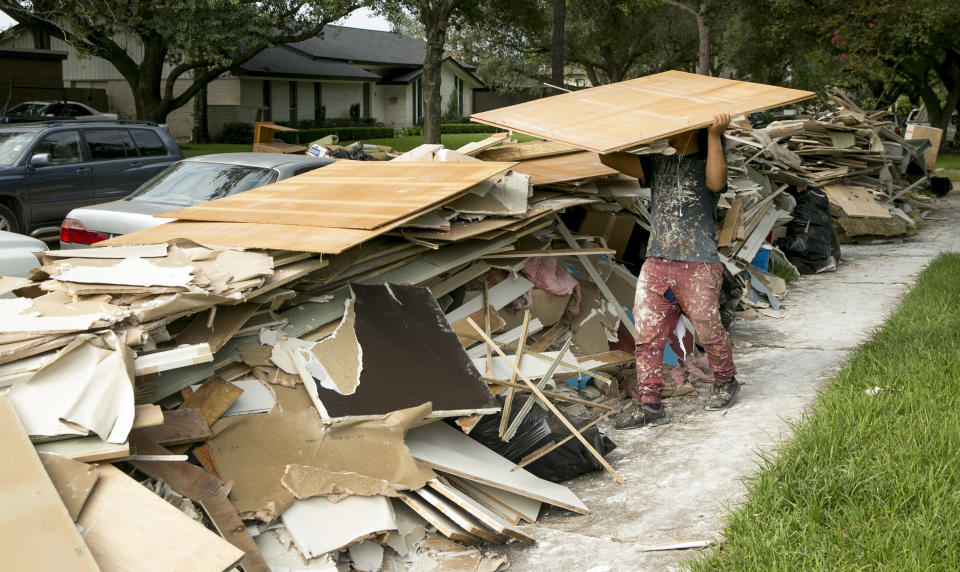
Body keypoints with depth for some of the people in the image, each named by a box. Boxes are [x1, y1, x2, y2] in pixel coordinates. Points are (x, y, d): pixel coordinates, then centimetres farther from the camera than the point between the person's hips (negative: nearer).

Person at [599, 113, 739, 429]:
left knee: (708, 331, 6)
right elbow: (610, 157, 11)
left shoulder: (705, 163, 5)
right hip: (656, 264, 5)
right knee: (646, 335, -1)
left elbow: (716, 182, -19)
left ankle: (725, 381, 32)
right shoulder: (658, 164, 18)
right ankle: (649, 403, 5)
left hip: (698, 267, -4)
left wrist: (714, 135, -18)